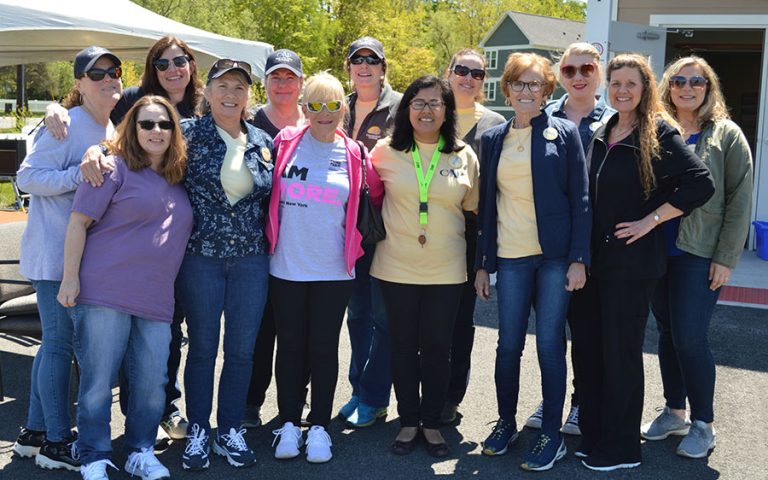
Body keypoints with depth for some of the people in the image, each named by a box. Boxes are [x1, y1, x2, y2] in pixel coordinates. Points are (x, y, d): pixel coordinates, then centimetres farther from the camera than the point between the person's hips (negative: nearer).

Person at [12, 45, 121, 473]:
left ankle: (36, 432, 26)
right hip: (55, 253, -9)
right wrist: (79, 174, -25)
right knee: (60, 343, -3)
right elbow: (27, 176, -16)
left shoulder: (112, 130, 13)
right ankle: (57, 442, 8)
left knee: (56, 341, 14)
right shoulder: (67, 125, -13)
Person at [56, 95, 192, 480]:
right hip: (105, 294, -5)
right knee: (98, 381, 1)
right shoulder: (116, 168, -2)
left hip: (156, 302, 6)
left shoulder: (177, 181, 16)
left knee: (152, 383, 5)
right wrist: (70, 277, -12)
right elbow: (79, 221, -6)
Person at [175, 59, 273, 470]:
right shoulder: (188, 134, -4)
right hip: (200, 256, -3)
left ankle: (230, 430, 25)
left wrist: (271, 243, 10)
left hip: (251, 259, 3)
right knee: (202, 347, 8)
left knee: (242, 350, 9)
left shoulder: (262, 142, 6)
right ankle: (197, 432, 24)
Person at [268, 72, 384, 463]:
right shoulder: (284, 143, 0)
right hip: (286, 267, 1)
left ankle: (319, 427, 18)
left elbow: (377, 195, 15)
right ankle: (289, 424, 22)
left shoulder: (354, 154, 0)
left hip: (333, 270, 0)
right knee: (290, 346, 9)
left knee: (324, 349, 7)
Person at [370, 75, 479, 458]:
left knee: (438, 348, 7)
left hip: (445, 269, 0)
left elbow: (472, 209, 9)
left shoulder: (465, 157, 1)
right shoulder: (385, 152, -3)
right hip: (397, 267, 0)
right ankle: (408, 421, 24)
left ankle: (432, 422, 22)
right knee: (404, 346, 9)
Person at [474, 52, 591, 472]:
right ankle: (506, 423, 25)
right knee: (509, 344, 7)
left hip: (555, 255, -3)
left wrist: (578, 259, -8)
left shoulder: (564, 134, 0)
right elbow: (486, 205, 11)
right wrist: (482, 263, 9)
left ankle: (552, 435, 13)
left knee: (550, 343, 1)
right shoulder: (493, 139, 9)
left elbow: (580, 198, -2)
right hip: (510, 258, 3)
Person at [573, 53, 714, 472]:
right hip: (594, 259, 6)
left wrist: (651, 220, -16)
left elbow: (701, 183, -16)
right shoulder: (601, 135, 12)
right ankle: (593, 434, 24)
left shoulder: (659, 134, -8)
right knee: (587, 346, 9)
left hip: (632, 261, -6)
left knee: (621, 351, 1)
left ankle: (621, 447, 15)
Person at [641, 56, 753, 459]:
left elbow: (740, 201, -4)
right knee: (667, 333, 11)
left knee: (689, 338, -7)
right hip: (657, 251, 4)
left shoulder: (726, 135, 0)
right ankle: (674, 412, 26)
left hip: (699, 255, -4)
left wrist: (726, 259, -9)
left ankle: (703, 424, 10)